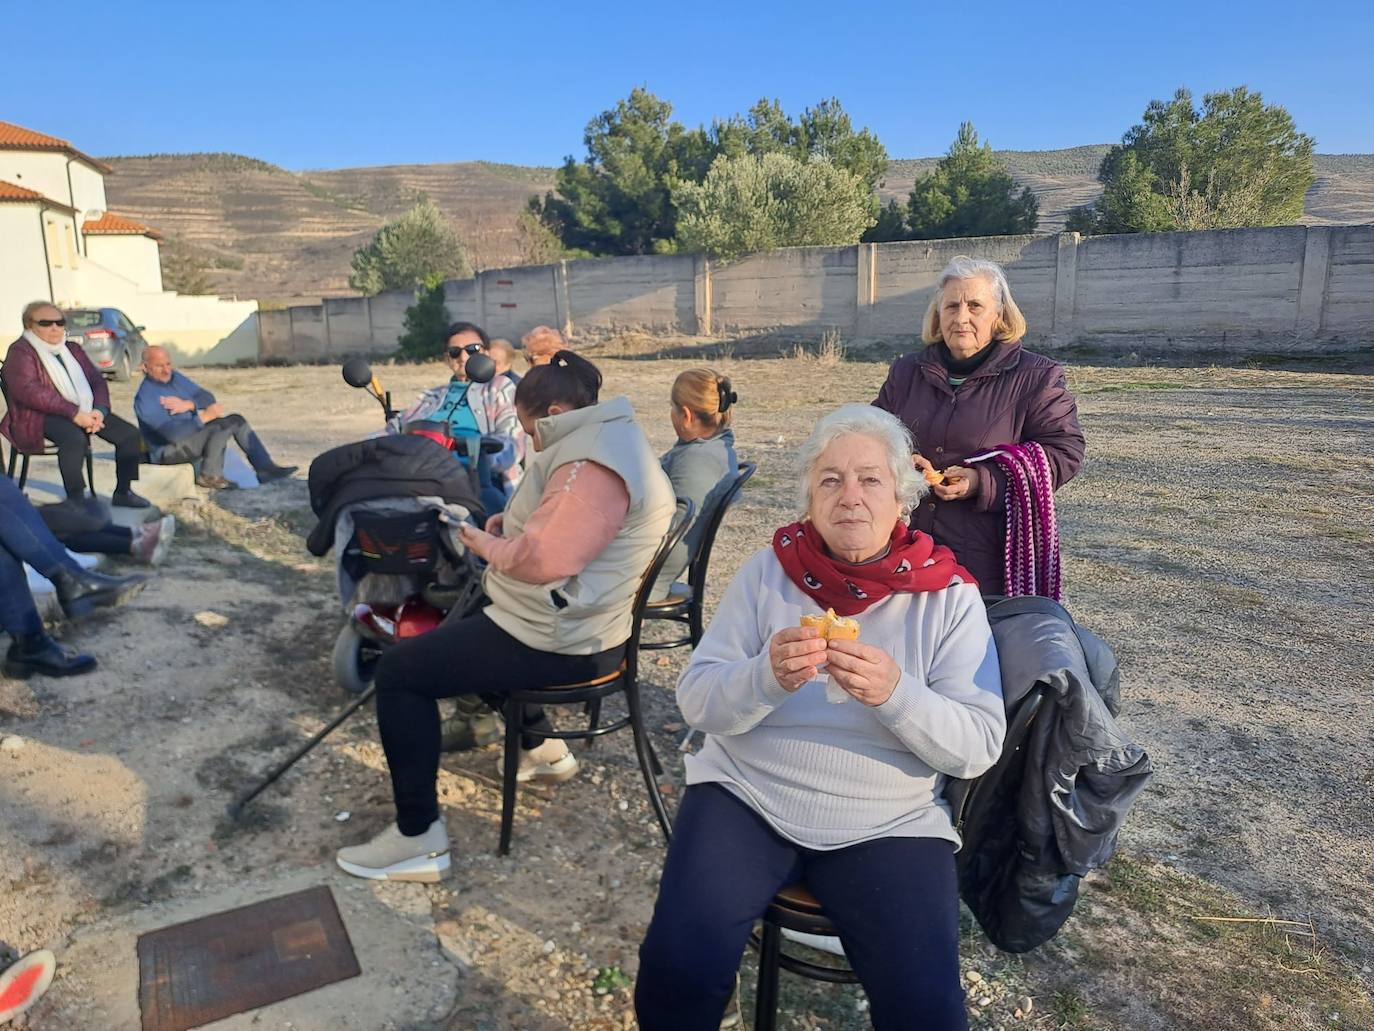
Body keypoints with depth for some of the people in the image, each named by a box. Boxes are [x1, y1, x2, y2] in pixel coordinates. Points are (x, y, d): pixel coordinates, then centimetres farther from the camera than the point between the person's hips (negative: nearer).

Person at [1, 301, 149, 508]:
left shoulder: (72, 348, 20)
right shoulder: (21, 352, -1)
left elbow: (97, 380, 14)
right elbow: (28, 391, -17)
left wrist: (99, 410, -8)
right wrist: (74, 413, -25)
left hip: (85, 411, 7)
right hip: (43, 415, -7)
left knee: (130, 435, -12)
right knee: (75, 438, -38)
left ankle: (122, 492, 1)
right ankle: (75, 500, -26)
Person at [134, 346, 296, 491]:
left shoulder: (175, 377, 3)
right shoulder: (145, 398, -21)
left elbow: (208, 397, 0)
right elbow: (173, 433, -29)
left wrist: (187, 405, -19)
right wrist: (205, 416, -33)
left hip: (192, 432, 8)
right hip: (169, 452, -8)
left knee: (237, 420, -5)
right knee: (221, 425, -27)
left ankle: (265, 468, -7)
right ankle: (209, 476, -16)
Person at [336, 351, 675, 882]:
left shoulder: (591, 463, -25)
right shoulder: (603, 438, 11)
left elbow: (544, 559, -31)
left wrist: (485, 544, -12)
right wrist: (513, 523, 5)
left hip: (557, 642, -11)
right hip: (573, 619, 11)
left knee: (399, 670, -8)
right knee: (461, 624, 33)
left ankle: (419, 838, -2)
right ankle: (542, 746, 32)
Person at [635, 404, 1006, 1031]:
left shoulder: (950, 595, -4)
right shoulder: (768, 570, -2)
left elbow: (980, 747, -8)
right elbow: (698, 702, -5)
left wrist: (896, 694, -27)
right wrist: (767, 677, -26)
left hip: (888, 826, 0)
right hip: (745, 797, 1)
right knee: (676, 971, -17)